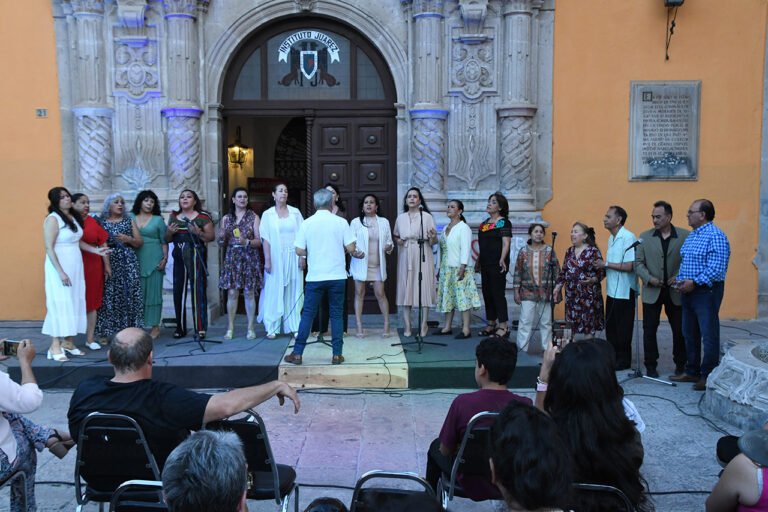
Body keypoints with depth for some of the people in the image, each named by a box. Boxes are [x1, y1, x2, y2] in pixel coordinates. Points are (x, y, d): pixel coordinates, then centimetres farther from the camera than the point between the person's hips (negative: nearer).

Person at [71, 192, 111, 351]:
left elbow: (103, 244, 11)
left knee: (92, 302, 7)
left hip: (93, 265, 4)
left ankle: (90, 339, 14)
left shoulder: (93, 222, 8)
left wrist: (107, 265, 9)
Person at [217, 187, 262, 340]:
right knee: (232, 293, 0)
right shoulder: (226, 218, 10)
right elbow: (222, 242, 15)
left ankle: (251, 328, 7)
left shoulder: (253, 217, 2)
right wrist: (221, 238, -7)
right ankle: (230, 328, 7)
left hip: (249, 258, -2)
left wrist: (247, 242, -19)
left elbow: (259, 241, -1)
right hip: (232, 258, 2)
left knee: (249, 293, 0)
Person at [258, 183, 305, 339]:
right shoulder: (267, 214, 3)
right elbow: (265, 239, -1)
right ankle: (271, 328, 4)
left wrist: (302, 257, -2)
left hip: (293, 257, 2)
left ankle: (294, 326, 9)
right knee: (274, 291, 0)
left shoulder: (295, 212, 7)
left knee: (293, 291, 3)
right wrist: (267, 260, -9)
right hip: (276, 258, -1)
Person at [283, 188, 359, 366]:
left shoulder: (307, 223, -1)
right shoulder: (341, 222, -4)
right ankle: (337, 354, 9)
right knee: (336, 314, 8)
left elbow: (299, 251, -1)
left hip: (315, 276, 0)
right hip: (337, 276, 0)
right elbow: (351, 248, -6)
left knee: (307, 314, 6)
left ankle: (297, 354, 9)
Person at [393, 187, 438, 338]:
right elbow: (395, 236, 20)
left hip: (423, 257, -3)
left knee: (424, 288, -3)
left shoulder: (426, 216, 1)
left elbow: (433, 242, 0)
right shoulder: (400, 218, 10)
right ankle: (407, 326, 6)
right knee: (406, 289, 1)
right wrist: (397, 240, -2)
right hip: (405, 258, 3)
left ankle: (423, 326, 5)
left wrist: (432, 237, -22)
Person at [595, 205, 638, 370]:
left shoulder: (628, 238, -15)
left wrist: (606, 264, -15)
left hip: (624, 292, -8)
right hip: (611, 290, 8)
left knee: (623, 329, 3)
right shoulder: (611, 238, 13)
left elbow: (629, 266, -22)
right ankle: (613, 357, 24)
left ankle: (623, 360, 14)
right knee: (610, 327, 13)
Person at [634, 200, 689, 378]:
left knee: (679, 329, 8)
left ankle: (680, 364, 24)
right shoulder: (645, 236, 3)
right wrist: (649, 278, -12)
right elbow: (638, 262, 2)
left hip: (675, 291, -1)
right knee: (649, 330, 3)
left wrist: (680, 277, -14)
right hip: (652, 291, 1)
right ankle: (651, 365, 14)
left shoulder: (685, 236, -2)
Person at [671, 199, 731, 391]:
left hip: (706, 291, -9)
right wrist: (681, 280, 3)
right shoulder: (691, 235, 14)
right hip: (689, 290, 9)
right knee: (690, 334, 15)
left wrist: (694, 282, -21)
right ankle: (692, 372, 26)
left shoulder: (716, 236, -15)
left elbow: (717, 268, -22)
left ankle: (708, 376, 8)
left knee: (709, 335, -1)